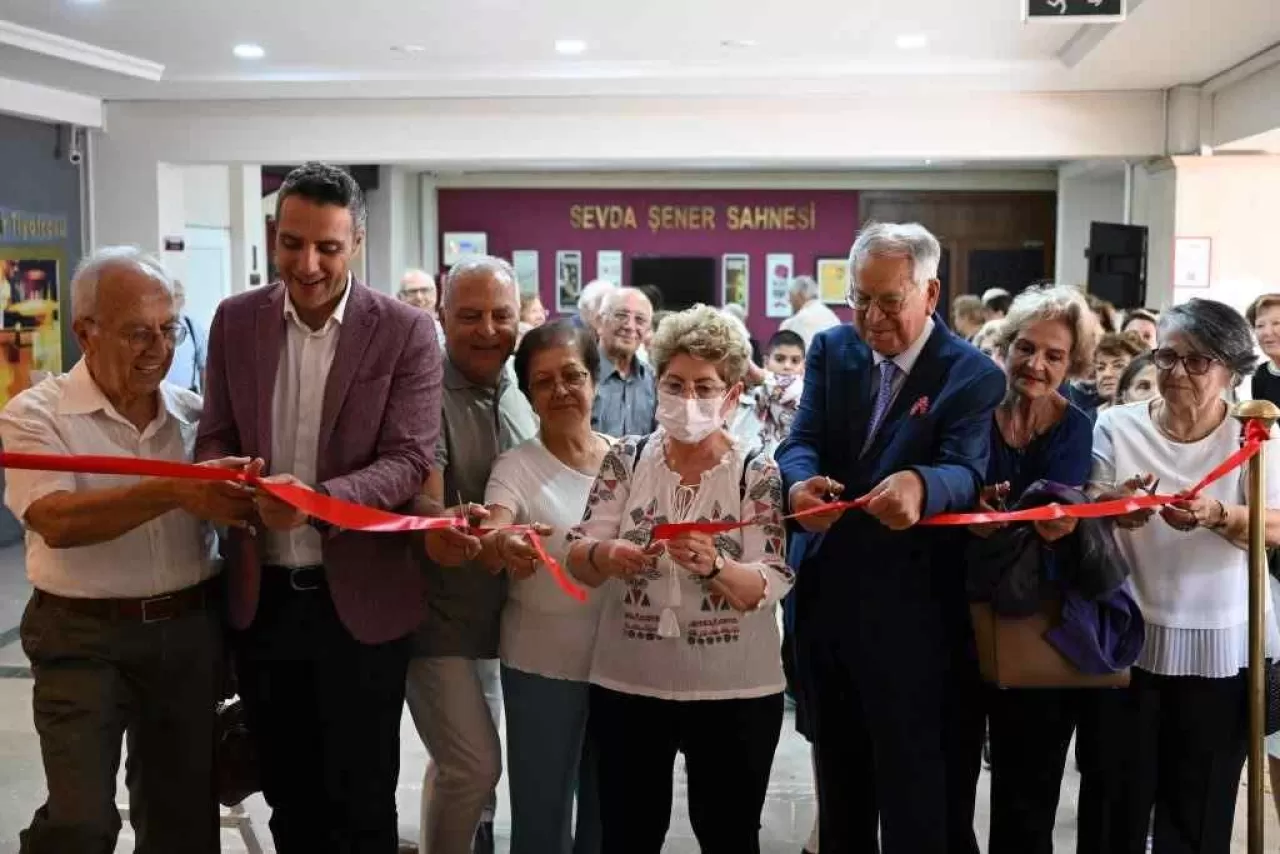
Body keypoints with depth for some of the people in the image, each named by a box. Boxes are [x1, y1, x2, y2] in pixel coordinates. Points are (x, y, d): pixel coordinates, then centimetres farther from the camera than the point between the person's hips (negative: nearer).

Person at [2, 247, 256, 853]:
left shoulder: (195, 414, 6)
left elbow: (233, 509, 13)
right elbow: (58, 522, -23)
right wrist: (175, 492, -33)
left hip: (192, 629, 4)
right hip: (84, 637, -4)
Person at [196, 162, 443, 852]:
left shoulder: (405, 331, -8)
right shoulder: (236, 320, 3)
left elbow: (408, 461, -13)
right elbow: (215, 438, 7)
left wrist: (318, 498, -31)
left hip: (359, 597, -3)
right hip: (261, 595, 4)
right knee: (288, 798, 18)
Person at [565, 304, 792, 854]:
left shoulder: (758, 474, -5)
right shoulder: (626, 460, 0)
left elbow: (770, 587, -12)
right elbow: (578, 561, -4)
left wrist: (714, 567, -32)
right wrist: (605, 556, -27)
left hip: (734, 691, -1)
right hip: (628, 684, 2)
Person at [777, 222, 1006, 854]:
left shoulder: (972, 375, -9)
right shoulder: (831, 351, 5)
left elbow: (966, 473, -23)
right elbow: (801, 442, -6)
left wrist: (918, 484, -47)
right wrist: (799, 482, -31)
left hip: (910, 618, -5)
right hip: (825, 602, 5)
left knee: (916, 801, 4)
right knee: (839, 790, 21)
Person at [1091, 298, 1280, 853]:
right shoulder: (1117, 427, 0)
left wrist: (1217, 514, -31)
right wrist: (1115, 505, -25)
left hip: (1220, 646, 0)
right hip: (1130, 638, 0)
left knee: (1200, 807, 9)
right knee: (1121, 797, 8)